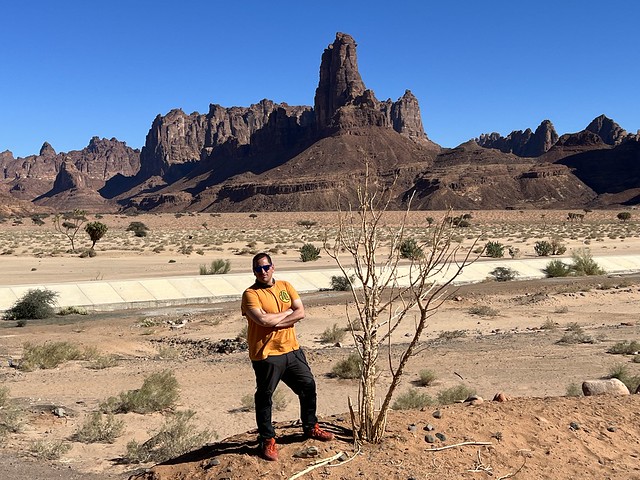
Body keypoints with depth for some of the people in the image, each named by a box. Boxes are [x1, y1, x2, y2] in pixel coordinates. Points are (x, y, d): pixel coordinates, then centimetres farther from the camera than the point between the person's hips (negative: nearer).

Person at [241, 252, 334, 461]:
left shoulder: (285, 286, 6)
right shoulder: (251, 294, -10)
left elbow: (300, 312, -4)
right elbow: (263, 320, -24)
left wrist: (273, 321, -15)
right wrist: (287, 312, -10)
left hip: (292, 349, 6)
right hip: (266, 354, -5)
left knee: (308, 387, 15)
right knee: (264, 397, 5)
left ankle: (311, 427, 35)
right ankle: (267, 440, 22)